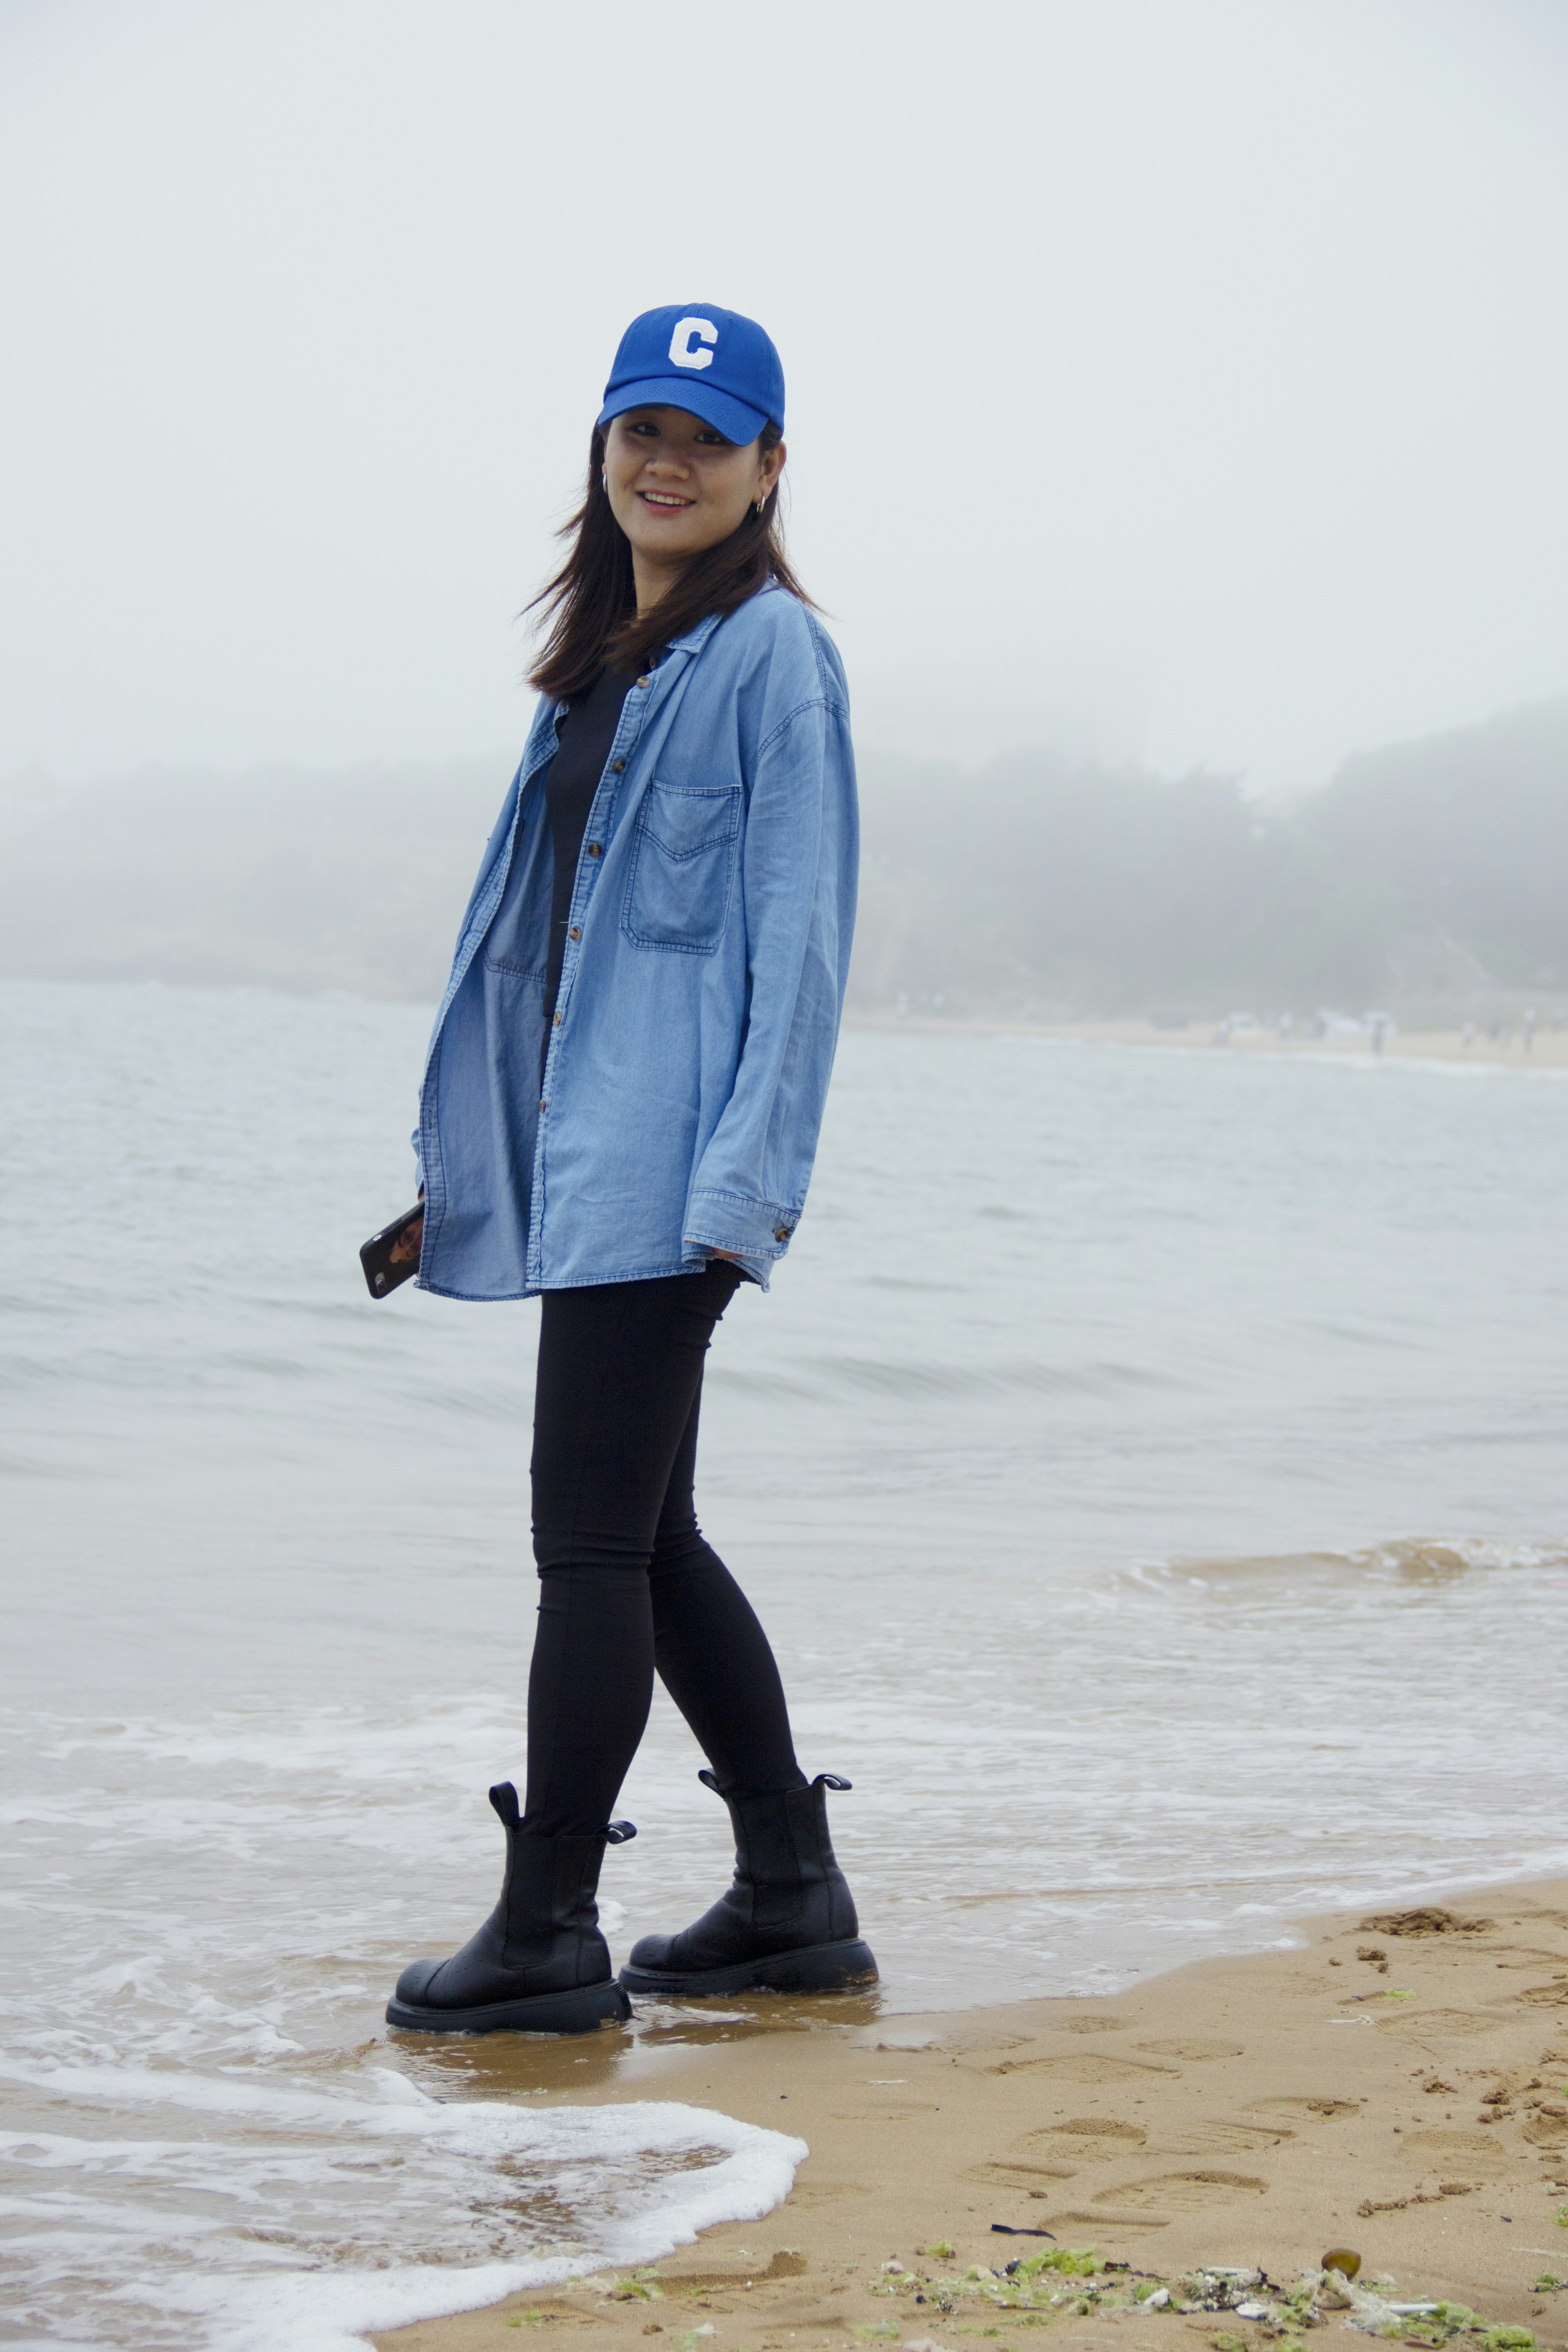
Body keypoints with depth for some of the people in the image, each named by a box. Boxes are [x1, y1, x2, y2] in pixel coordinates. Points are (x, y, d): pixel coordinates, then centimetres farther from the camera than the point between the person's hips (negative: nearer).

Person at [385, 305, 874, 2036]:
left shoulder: (771, 650, -6)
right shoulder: (608, 653, 20)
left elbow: (799, 922, -11)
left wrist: (748, 1172, -19)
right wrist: (470, 1157, 19)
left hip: (673, 1161, -9)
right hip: (587, 1149, 9)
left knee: (592, 1538, -7)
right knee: (645, 1536, 12)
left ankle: (547, 1937, -1)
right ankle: (793, 1895, 20)